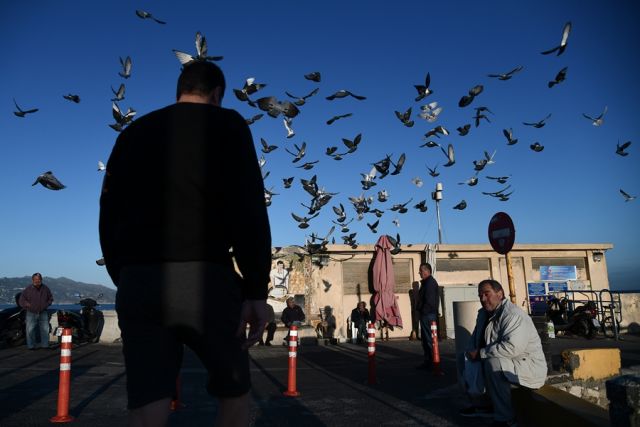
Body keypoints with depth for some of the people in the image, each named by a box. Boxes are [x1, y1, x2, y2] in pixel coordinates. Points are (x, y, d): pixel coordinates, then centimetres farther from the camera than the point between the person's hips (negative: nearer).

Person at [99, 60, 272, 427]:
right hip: (204, 278, -4)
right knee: (234, 391, 17)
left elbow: (110, 219, 18)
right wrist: (256, 290, -8)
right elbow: (248, 208, -8)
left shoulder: (133, 133, 21)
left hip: (137, 281, 4)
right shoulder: (226, 124, 6)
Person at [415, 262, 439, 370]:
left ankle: (432, 363, 0)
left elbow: (429, 300, -22)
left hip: (428, 315, -11)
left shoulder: (430, 282, -15)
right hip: (425, 315, 11)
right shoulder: (426, 282, 17)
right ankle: (428, 362, 22)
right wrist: (419, 308, 13)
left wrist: (423, 311, -17)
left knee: (429, 339, -6)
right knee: (425, 339, 15)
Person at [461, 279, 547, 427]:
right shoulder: (484, 313, 6)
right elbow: (475, 338, 15)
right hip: (506, 363, 9)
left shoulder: (513, 315, -23)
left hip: (529, 366, -9)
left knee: (493, 363, -31)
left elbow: (512, 347, -35)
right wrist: (471, 351, -8)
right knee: (470, 363, 9)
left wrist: (481, 353, -27)